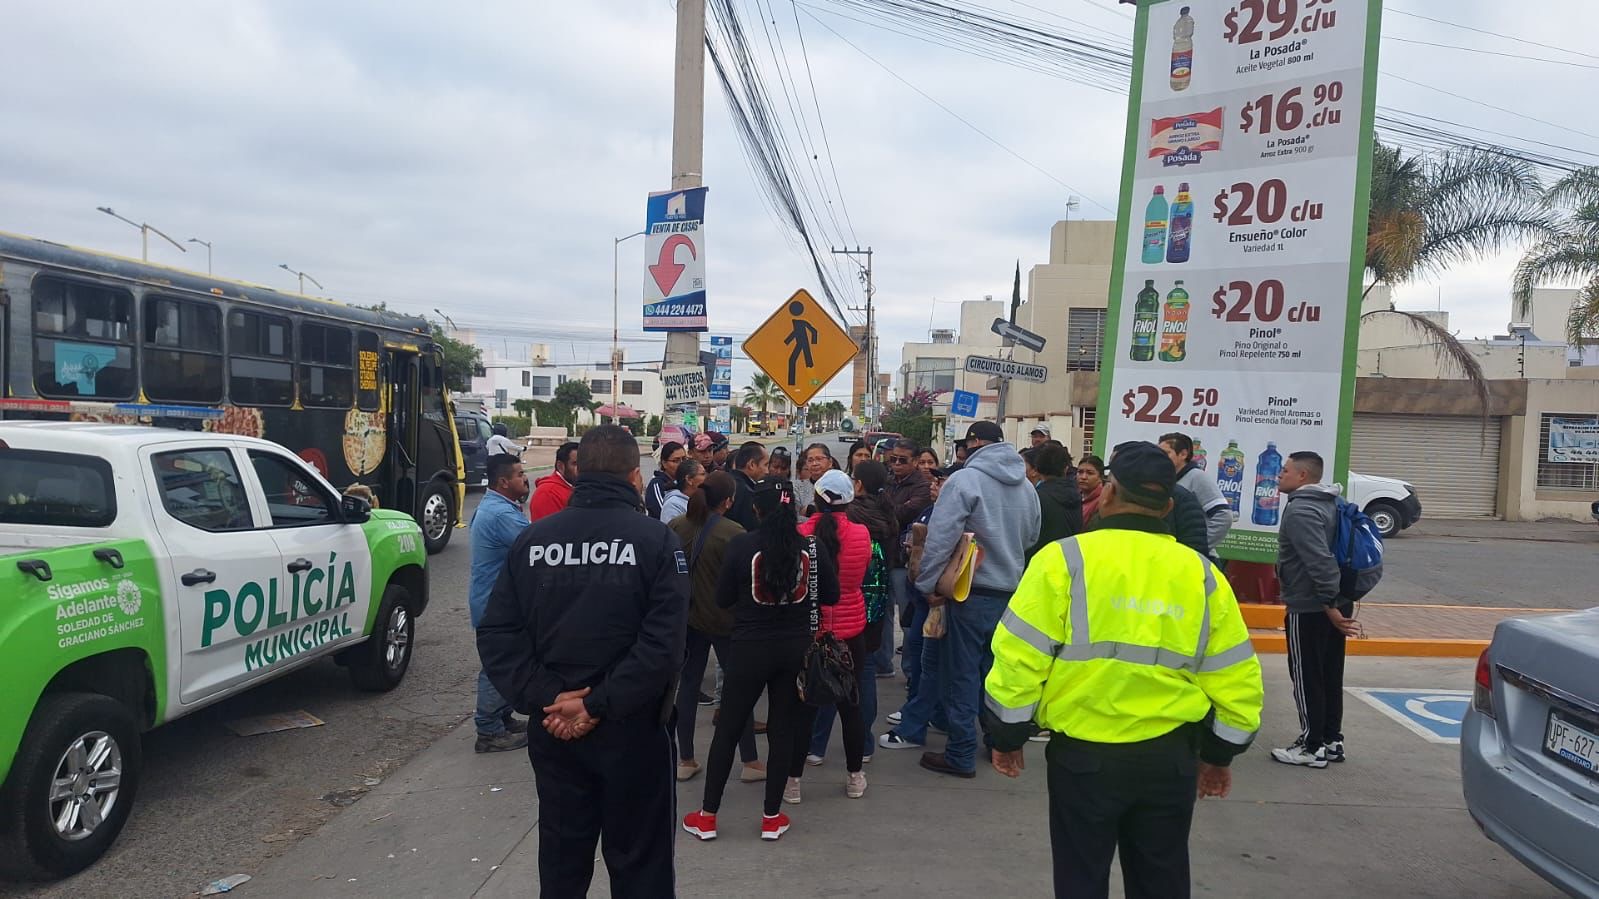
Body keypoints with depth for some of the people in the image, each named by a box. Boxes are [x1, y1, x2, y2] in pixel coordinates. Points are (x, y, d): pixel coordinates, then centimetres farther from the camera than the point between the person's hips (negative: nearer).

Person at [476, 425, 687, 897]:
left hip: (553, 729, 4)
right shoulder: (656, 540, -11)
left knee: (562, 861, 20)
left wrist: (545, 697, -9)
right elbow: (663, 644, -21)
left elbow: (496, 634, -5)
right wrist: (599, 705, -17)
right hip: (632, 729, -3)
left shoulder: (532, 539, 0)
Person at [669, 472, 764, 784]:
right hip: (725, 620, -4)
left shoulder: (676, 527, -3)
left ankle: (685, 760, 19)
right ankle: (750, 762, 16)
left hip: (687, 617, 5)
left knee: (688, 683, 13)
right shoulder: (733, 533, -18)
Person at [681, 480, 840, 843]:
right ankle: (771, 817, 20)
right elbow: (831, 596, 3)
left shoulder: (742, 545, -12)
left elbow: (722, 599, -4)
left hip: (749, 647, -2)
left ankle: (707, 816, 18)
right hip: (795, 648, 2)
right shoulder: (813, 547, -5)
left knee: (727, 727, 10)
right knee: (784, 728, 12)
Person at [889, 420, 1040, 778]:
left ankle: (961, 755, 7)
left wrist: (930, 584, -11)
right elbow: (1030, 538, 18)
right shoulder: (1026, 487, 7)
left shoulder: (964, 480, -15)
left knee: (962, 674, 2)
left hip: (971, 592, -6)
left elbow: (940, 538, -19)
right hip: (1011, 592, 7)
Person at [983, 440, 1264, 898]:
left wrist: (1007, 737, 2)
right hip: (1170, 758, 3)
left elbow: (1018, 660, -12)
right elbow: (1236, 680, 4)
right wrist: (1219, 755, 17)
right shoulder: (1202, 573, -1)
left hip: (1083, 755, -3)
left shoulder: (1064, 560, -11)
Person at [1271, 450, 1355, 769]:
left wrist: (1329, 604, -26)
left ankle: (1312, 747, 9)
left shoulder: (1300, 510, -20)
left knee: (1306, 678, 1)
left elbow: (1319, 561, -29)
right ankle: (1332, 741, 24)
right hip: (1335, 603, 10)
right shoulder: (1329, 503, 11)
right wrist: (1337, 602, 20)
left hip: (1310, 608, -9)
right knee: (1330, 676, 16)